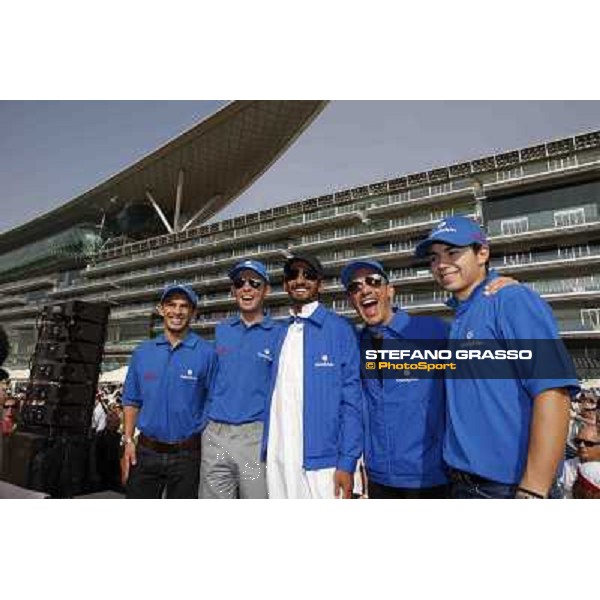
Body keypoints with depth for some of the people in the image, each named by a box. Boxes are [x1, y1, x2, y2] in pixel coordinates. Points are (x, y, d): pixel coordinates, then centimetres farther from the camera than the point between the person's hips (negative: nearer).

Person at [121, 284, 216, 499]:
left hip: (186, 454, -2)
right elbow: (131, 401, 8)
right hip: (145, 451, 3)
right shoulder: (142, 352, 5)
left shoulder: (206, 353, -7)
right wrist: (128, 441, 0)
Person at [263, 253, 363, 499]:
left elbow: (351, 400, -8)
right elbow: (275, 396, 11)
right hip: (277, 459, 5)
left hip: (321, 459, -4)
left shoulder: (339, 329, -6)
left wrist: (346, 462, -11)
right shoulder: (279, 333, 8)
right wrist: (266, 447, 6)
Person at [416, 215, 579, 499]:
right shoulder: (460, 319, 9)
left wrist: (532, 492, -25)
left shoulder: (512, 300, -14)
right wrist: (456, 471, 7)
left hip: (508, 483, -7)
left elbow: (553, 391, -23)